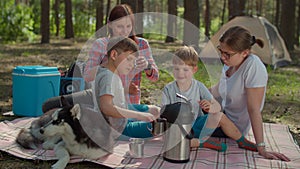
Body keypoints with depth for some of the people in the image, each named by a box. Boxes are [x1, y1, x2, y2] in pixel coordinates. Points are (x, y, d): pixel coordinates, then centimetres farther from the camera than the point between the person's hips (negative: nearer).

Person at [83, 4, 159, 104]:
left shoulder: (141, 44, 3)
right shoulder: (100, 45, -1)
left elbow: (155, 77, -1)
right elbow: (87, 77, -9)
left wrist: (147, 66, -23)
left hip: (132, 104, 1)